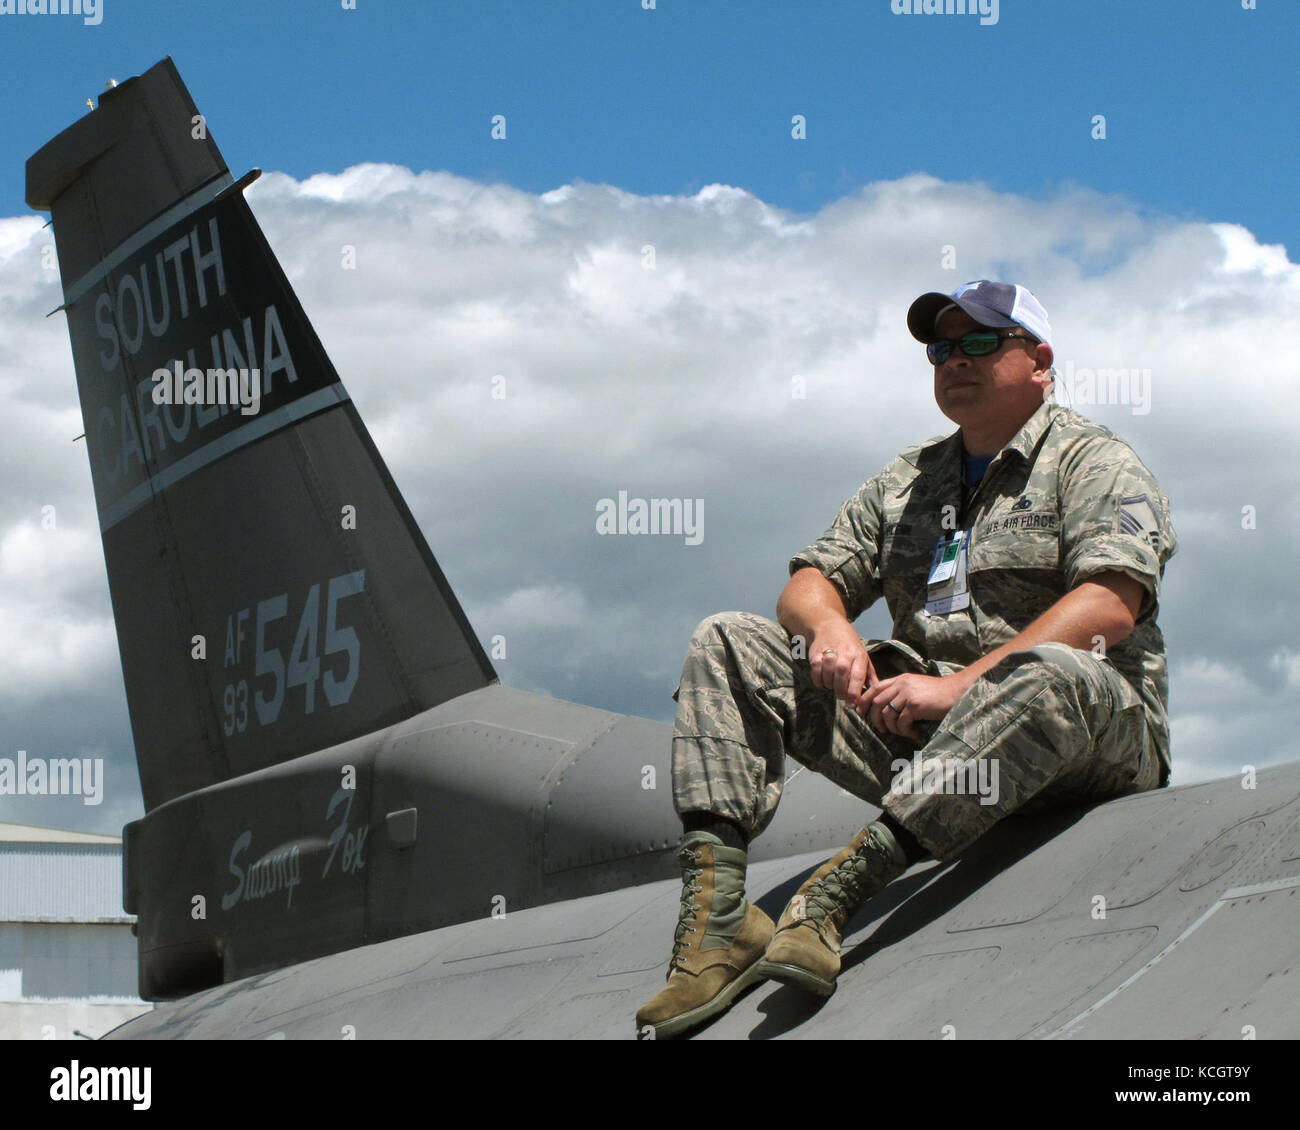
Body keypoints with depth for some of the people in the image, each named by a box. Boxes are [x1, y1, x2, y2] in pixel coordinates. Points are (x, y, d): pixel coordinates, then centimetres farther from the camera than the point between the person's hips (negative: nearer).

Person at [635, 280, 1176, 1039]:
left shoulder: (1093, 460, 2)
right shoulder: (909, 480, 22)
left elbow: (1112, 603, -15)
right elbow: (811, 582, 18)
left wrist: (965, 684, -23)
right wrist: (829, 627, -9)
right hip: (920, 731, 6)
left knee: (1057, 675, -41)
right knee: (727, 645, -3)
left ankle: (839, 892, -47)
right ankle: (716, 908, -23)